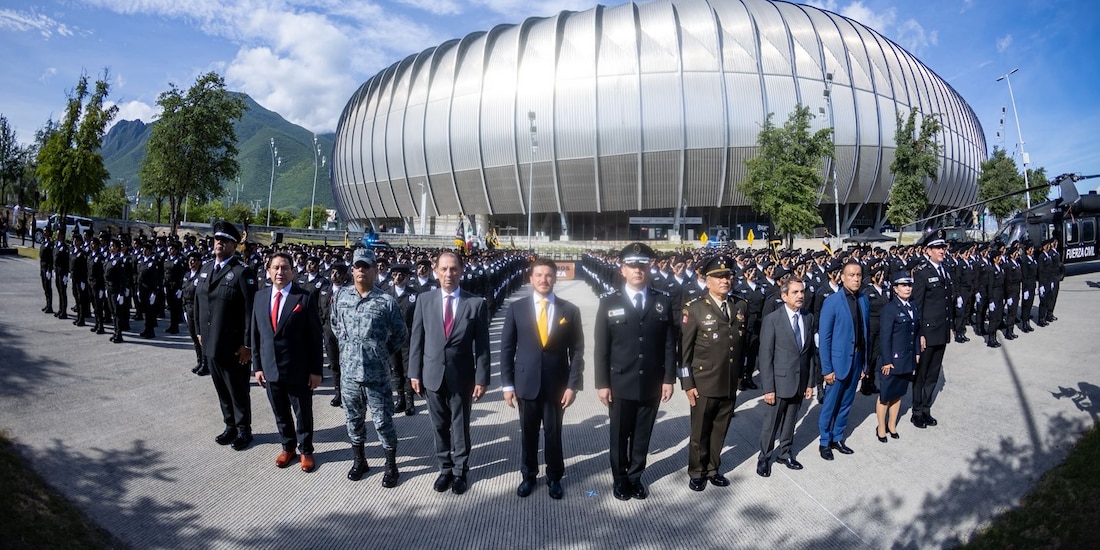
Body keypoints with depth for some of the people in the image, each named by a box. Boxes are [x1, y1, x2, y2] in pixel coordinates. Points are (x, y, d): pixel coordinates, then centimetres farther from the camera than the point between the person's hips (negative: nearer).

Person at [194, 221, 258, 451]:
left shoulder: (242, 272, -14)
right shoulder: (205, 269, 9)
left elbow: (250, 311, -17)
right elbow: (199, 302, 17)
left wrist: (247, 344, -18)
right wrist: (200, 331, 14)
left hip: (233, 346, -7)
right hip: (211, 343, 7)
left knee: (238, 391, 7)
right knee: (221, 389, 17)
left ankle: (244, 430, 23)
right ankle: (230, 426, 32)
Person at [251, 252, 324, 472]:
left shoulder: (306, 297, -10)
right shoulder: (260, 297, 4)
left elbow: (315, 337, -9)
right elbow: (255, 334, 9)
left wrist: (316, 370, -11)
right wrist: (257, 366, 6)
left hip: (298, 370, -4)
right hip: (270, 369, 4)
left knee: (303, 413, 11)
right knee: (280, 413, 18)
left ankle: (306, 450, 29)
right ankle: (287, 447, 37)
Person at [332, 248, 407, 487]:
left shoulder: (386, 301, -9)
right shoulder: (340, 294, 2)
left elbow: (400, 334, 1)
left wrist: (382, 352, 3)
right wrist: (346, 346, 11)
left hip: (376, 373, -4)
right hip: (348, 370, 4)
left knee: (383, 421, 5)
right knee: (353, 419, 17)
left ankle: (391, 466, 21)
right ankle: (359, 460, 36)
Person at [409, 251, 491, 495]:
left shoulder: (476, 303, -6)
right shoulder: (424, 300, 0)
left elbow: (482, 345, -5)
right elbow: (417, 339, 3)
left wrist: (481, 378, -7)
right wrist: (415, 373, 1)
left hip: (462, 377, -2)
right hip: (433, 375, 2)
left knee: (460, 427, 11)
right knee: (440, 426, 14)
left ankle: (460, 471, 30)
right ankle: (445, 468, 33)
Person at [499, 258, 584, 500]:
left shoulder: (570, 310, -2)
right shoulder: (516, 308, -2)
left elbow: (576, 351, -1)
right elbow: (507, 348, 0)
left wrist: (573, 385, -7)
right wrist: (507, 384, -4)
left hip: (557, 385, 0)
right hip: (526, 383, 1)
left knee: (553, 433, 12)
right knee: (528, 433, 13)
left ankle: (554, 477, 31)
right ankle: (528, 475, 33)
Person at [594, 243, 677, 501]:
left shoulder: (663, 302, 2)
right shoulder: (609, 303, -2)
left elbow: (669, 344, 3)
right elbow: (601, 347, -4)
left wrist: (669, 379, -1)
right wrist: (602, 383, -7)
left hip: (652, 384, 1)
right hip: (620, 383, -1)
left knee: (642, 436, 13)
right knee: (620, 436, 12)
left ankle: (636, 477, 33)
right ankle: (620, 479, 32)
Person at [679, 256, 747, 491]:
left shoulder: (741, 305, 3)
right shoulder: (694, 308, -10)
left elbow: (743, 341, 12)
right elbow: (684, 349, -9)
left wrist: (740, 373, 12)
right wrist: (687, 384, -10)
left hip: (730, 384, 4)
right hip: (704, 383, -4)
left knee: (720, 430, 16)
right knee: (700, 432, 11)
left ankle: (713, 469, 35)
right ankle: (696, 472, 30)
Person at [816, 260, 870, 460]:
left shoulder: (864, 300, 2)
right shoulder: (832, 302, -13)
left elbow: (866, 331, 7)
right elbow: (824, 338, -12)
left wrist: (865, 361, 5)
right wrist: (827, 368, -13)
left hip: (857, 359, 5)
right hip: (839, 360, -5)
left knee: (846, 403, 16)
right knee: (830, 404, 7)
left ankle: (837, 438, 31)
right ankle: (824, 442, 23)